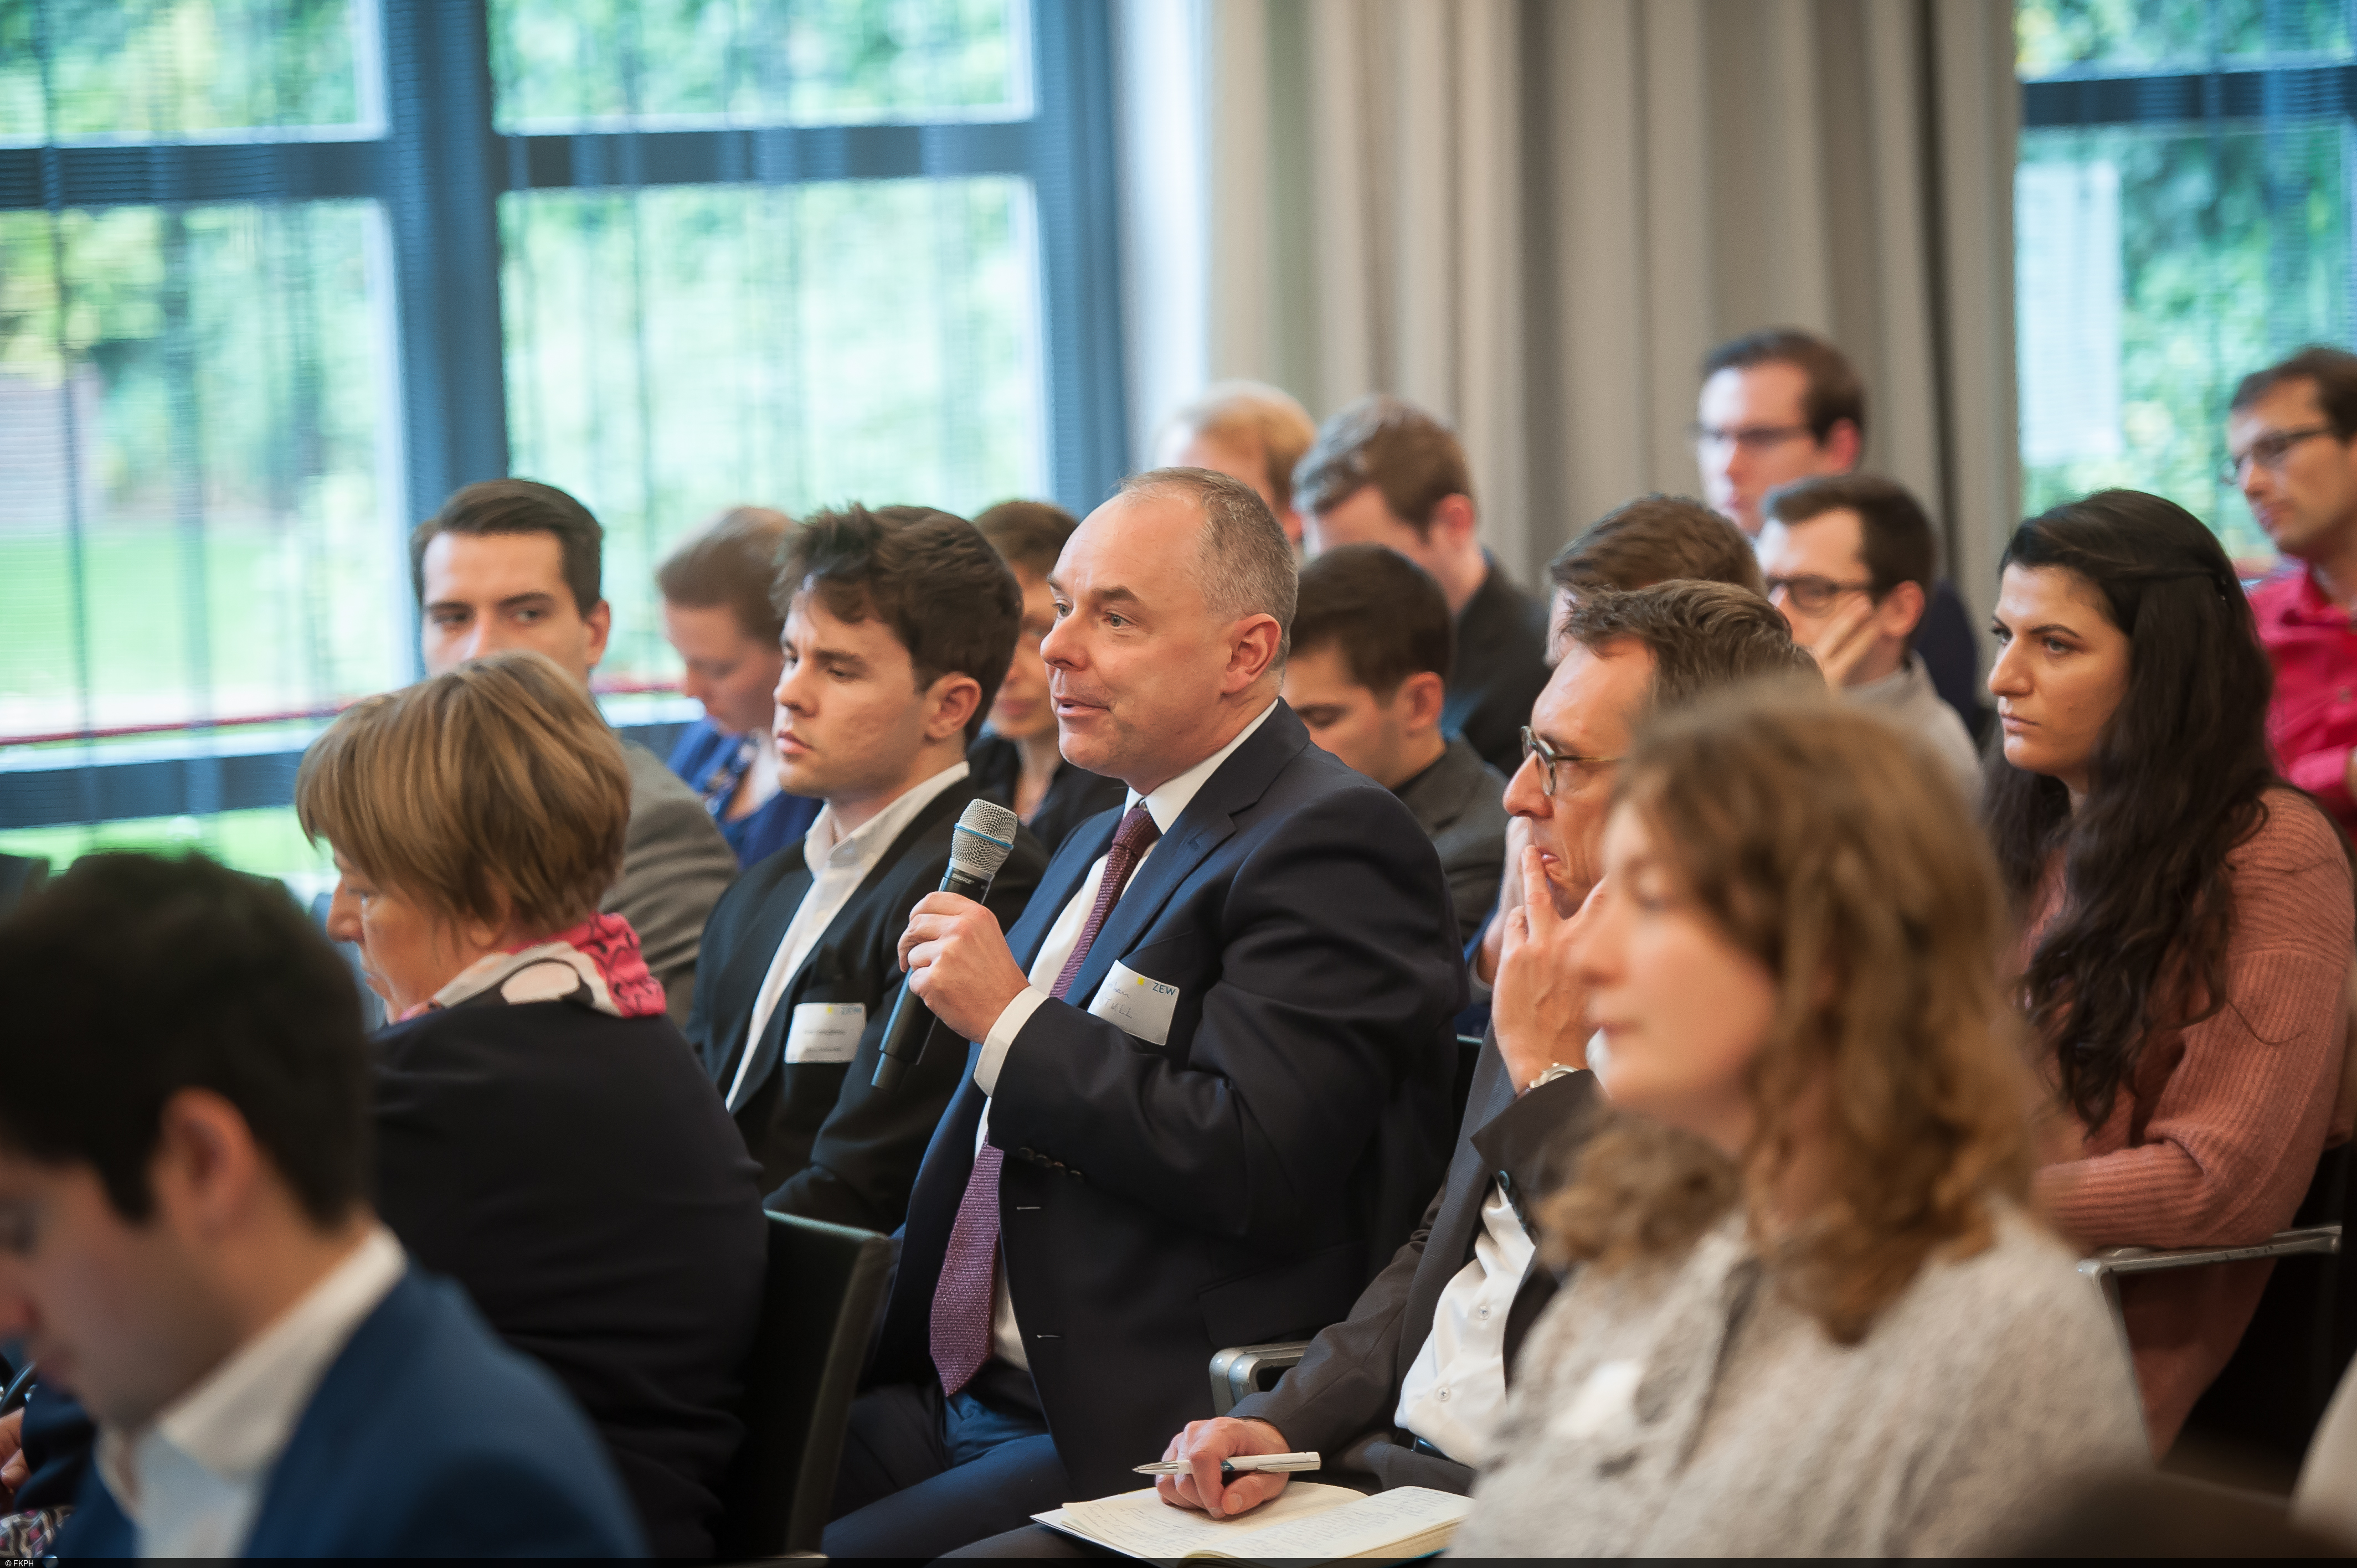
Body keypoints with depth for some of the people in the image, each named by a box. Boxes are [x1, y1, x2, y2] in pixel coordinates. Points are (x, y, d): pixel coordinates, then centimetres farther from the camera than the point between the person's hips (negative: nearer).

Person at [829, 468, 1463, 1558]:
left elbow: (1257, 1166, -21)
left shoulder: (1329, 840, -10)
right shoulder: (1100, 849, 21)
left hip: (1134, 1439, -9)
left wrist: (1010, 1022, -14)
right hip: (957, 1405, 9)